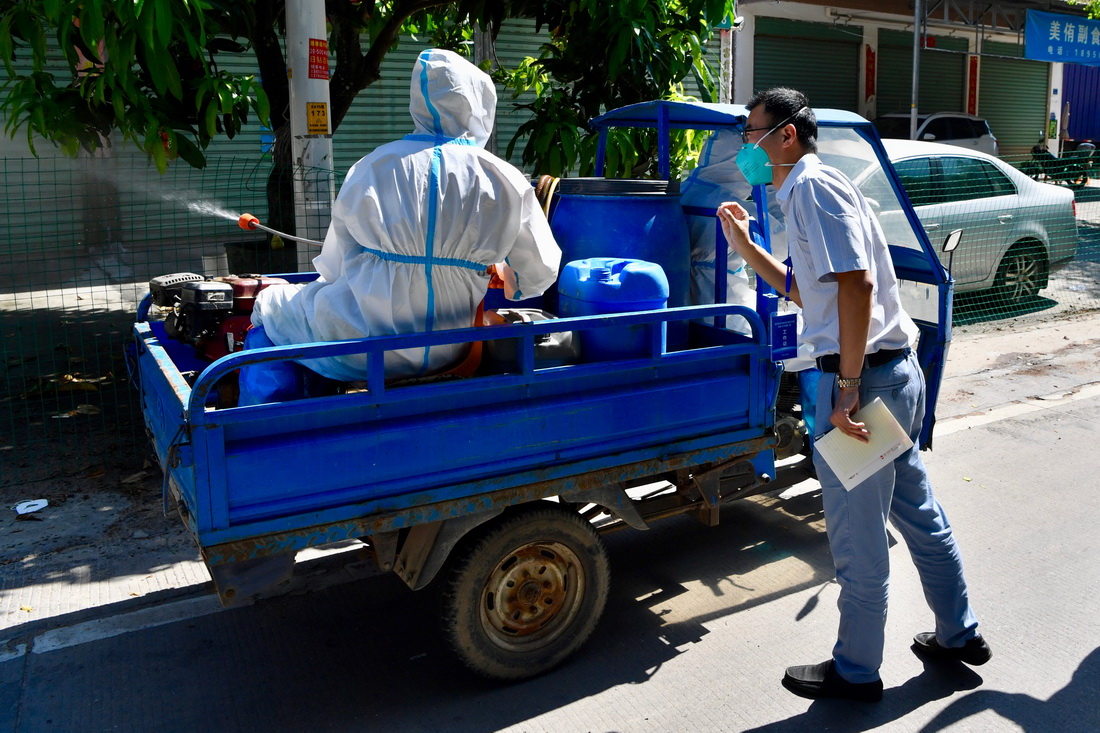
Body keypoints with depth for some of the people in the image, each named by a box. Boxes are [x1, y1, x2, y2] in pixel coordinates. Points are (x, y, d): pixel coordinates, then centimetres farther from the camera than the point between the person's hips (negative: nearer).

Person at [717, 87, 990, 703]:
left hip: (863, 376, -10)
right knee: (919, 514, 22)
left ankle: (855, 671, 21)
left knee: (857, 539, 4)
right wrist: (744, 245, 17)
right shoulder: (805, 191, 17)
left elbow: (855, 284, -25)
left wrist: (846, 389, -24)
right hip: (898, 372, 10)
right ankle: (960, 635, 40)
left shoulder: (812, 187, -14)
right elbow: (807, 291, 24)